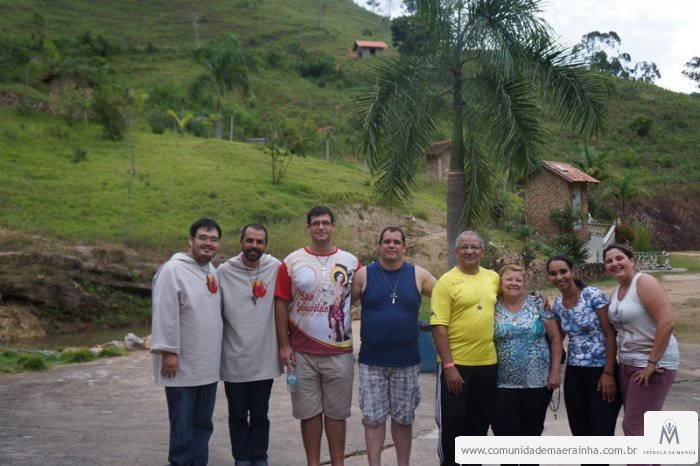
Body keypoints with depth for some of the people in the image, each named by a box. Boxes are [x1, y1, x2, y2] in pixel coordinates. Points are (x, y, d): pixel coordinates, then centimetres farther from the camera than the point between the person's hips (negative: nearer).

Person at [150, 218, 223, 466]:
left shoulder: (213, 271, 13)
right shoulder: (173, 270, -12)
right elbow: (165, 316, -17)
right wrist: (168, 351, -20)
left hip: (208, 365, 8)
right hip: (183, 366, -8)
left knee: (203, 423, 15)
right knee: (182, 425, 1)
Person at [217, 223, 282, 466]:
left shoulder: (275, 268, -4)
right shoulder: (224, 271, -6)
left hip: (264, 358, 0)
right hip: (234, 359, 0)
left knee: (260, 414, 14)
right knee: (238, 414, 13)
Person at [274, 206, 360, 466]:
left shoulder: (350, 262, 5)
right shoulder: (292, 262, 1)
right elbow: (281, 304, 1)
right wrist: (284, 345, -5)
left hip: (339, 352, 1)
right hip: (302, 352, 0)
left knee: (337, 412, 9)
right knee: (309, 411, 8)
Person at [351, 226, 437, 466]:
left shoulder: (418, 275, 1)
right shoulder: (364, 275, -2)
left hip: (407, 361, 1)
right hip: (372, 361, -1)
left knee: (404, 418, 11)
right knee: (373, 418, 4)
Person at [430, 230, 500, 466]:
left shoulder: (493, 278, 7)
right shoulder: (447, 281, -9)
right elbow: (439, 327, -13)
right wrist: (448, 365, -17)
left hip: (488, 363, 5)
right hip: (456, 364, -5)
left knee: (480, 421, 16)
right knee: (452, 422, 4)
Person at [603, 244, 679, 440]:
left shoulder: (644, 283, -15)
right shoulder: (616, 292, 11)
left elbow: (666, 323, -23)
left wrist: (652, 363, -22)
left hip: (653, 364, -8)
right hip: (628, 363, 9)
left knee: (634, 427, -7)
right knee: (638, 425, 14)